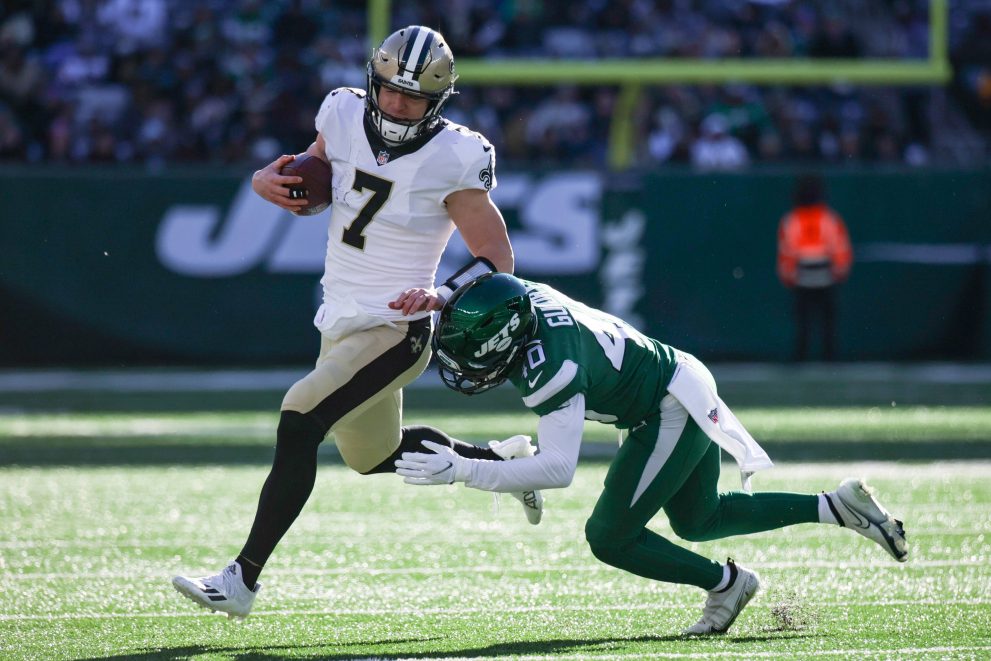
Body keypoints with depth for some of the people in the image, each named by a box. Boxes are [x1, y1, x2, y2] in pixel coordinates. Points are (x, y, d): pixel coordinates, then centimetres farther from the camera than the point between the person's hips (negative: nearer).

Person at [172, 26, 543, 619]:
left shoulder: (454, 160, -17)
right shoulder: (345, 117, -2)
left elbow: (498, 259, -12)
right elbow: (308, 185, 15)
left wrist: (444, 293, -30)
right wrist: (268, 181, -9)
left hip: (394, 329, -8)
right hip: (342, 323, 8)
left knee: (299, 423, -23)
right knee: (376, 456, 25)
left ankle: (242, 581, -20)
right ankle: (503, 461, 47)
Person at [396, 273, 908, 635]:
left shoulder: (549, 366, -33)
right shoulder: (519, 296, -10)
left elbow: (559, 469, -38)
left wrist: (460, 471, -39)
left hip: (672, 413, -10)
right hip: (682, 380, 10)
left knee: (610, 538, -5)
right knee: (697, 522, 25)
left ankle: (725, 582, 10)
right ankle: (838, 506, 21)